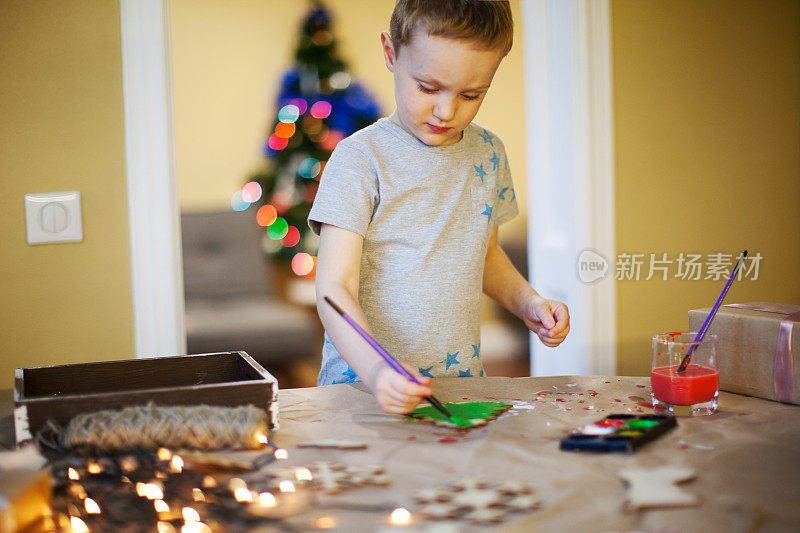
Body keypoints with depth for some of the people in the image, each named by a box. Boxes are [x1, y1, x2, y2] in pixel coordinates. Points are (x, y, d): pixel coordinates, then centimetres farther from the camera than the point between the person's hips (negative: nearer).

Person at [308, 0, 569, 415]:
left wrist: (527, 302, 9)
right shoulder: (359, 159, -8)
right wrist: (375, 371, -30)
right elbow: (334, 290, -15)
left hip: (460, 385, 4)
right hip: (363, 386, -4)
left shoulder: (487, 153, 9)